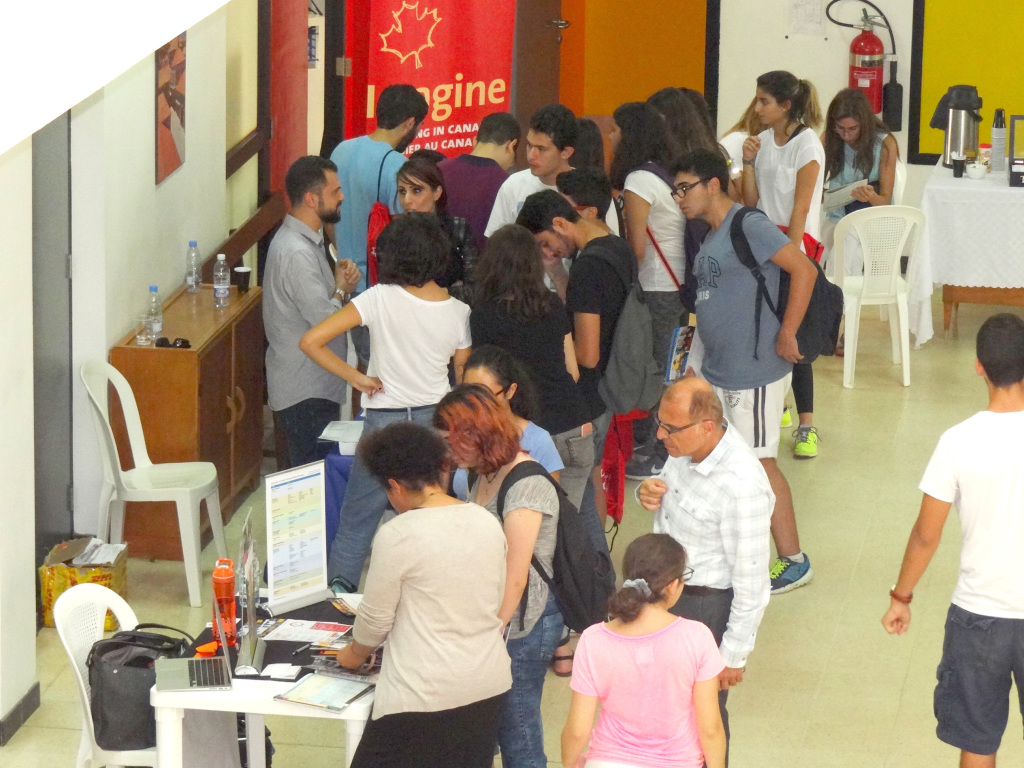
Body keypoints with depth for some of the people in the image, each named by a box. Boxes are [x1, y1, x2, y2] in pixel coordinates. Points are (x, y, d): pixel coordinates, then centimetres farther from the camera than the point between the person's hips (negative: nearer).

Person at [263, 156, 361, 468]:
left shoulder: (306, 240, 10)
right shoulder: (296, 252, -23)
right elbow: (326, 320, -26)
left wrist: (339, 276, -1)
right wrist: (342, 288, -7)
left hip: (313, 382, 10)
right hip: (305, 393, -10)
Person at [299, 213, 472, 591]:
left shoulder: (381, 298, -13)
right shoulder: (459, 312, -5)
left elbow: (311, 342, -17)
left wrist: (356, 377, -7)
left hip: (384, 422, -2)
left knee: (355, 524, 8)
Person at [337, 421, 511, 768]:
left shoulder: (397, 536, -15)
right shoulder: (487, 523, 3)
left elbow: (375, 617, -5)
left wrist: (355, 654, 15)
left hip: (425, 697, -7)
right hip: (488, 687, 7)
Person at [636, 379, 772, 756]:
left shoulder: (741, 485, -33)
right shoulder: (687, 446, -9)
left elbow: (751, 582, -25)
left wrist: (733, 655, -18)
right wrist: (648, 492, -10)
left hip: (707, 604, -8)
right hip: (667, 588, 8)